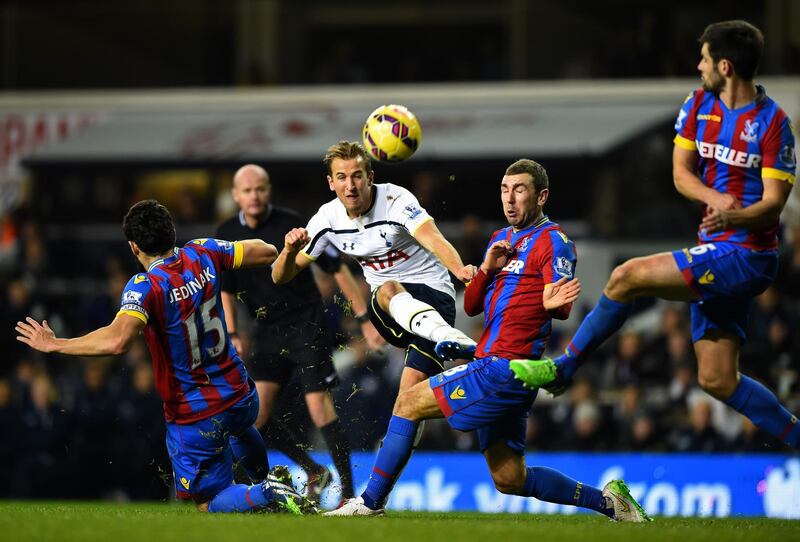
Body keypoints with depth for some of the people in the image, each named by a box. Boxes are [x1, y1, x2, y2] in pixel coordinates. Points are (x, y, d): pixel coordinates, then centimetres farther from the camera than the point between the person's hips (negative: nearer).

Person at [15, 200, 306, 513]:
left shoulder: (145, 287, -27)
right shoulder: (203, 254, -9)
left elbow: (117, 341, -43)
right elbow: (268, 253, 3)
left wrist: (53, 345, -34)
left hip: (194, 415, -6)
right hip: (240, 393, 6)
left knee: (209, 504, 10)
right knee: (240, 428, 44)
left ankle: (265, 495, -15)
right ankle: (265, 479, 63)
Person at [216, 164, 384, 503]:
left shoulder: (292, 226, -13)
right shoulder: (226, 235, 2)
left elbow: (338, 268, -8)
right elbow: (226, 290, 16)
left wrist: (365, 319, -9)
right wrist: (232, 335, 6)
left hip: (306, 325, -5)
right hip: (268, 332, 5)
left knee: (319, 405, -14)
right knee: (256, 412, -5)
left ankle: (348, 491, -7)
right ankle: (313, 471, 14)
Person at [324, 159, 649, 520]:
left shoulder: (552, 241, -5)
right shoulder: (502, 239, 20)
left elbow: (563, 309, -17)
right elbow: (471, 306, 16)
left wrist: (553, 303, -42)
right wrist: (487, 269, -3)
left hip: (505, 368, -9)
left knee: (409, 404, -6)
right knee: (510, 480, 10)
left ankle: (370, 503, 0)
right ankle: (607, 501, 16)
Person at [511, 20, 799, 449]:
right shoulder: (698, 106, 9)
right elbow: (681, 173, 7)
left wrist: (736, 217, -33)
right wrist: (715, 197, -14)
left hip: (743, 252, -8)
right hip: (715, 253, 8)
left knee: (627, 277, -17)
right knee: (717, 380, 6)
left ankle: (561, 369, -2)